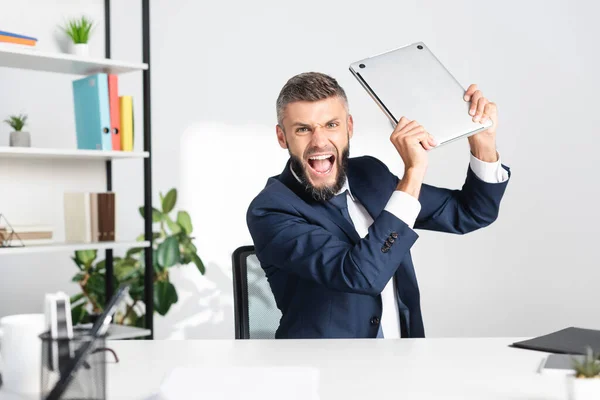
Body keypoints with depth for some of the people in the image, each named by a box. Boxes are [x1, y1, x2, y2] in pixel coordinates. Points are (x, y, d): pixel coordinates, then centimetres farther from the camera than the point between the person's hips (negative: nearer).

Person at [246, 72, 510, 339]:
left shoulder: (369, 173, 3)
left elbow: (468, 213, 10)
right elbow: (361, 274, -26)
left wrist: (484, 144, -5)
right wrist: (413, 173, -24)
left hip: (404, 346, 5)